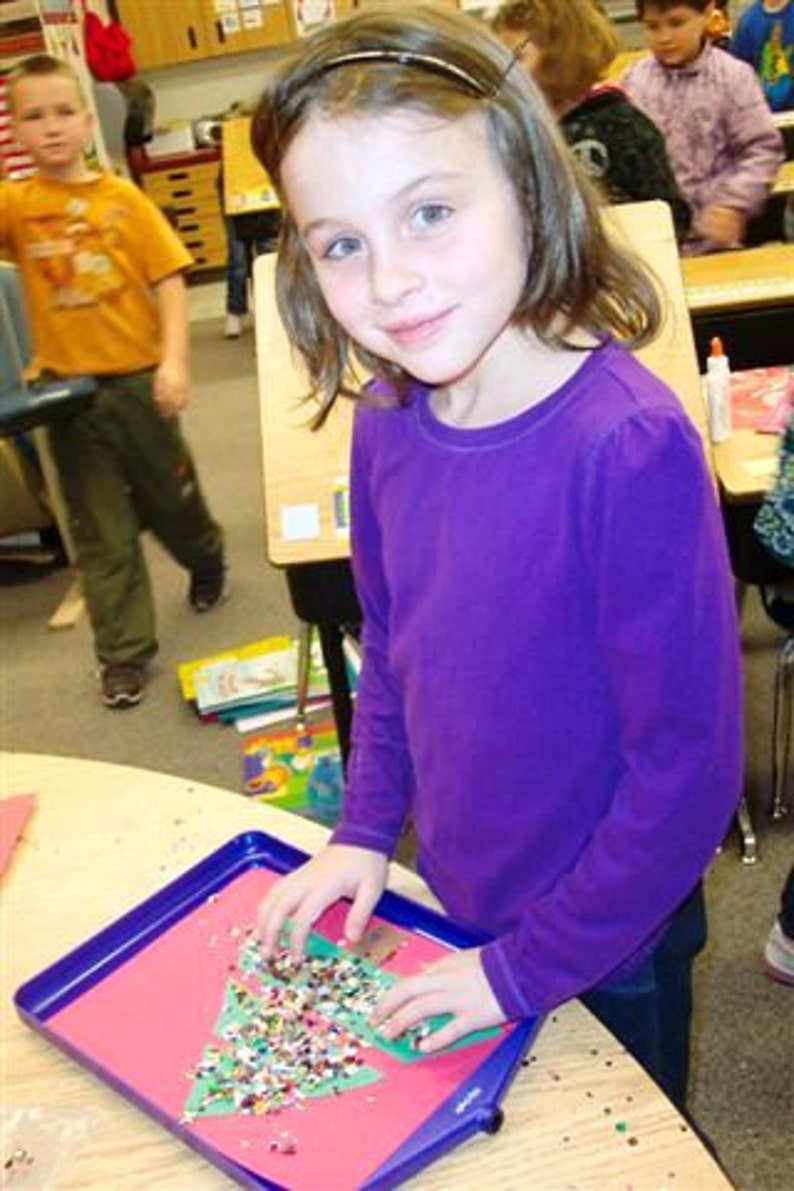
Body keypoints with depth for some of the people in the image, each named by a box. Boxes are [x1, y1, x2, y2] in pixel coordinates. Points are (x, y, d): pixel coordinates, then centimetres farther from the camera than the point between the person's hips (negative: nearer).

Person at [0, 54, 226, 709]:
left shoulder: (123, 198, -5)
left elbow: (169, 280, -8)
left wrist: (174, 362, -17)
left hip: (137, 378, -1)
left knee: (171, 496, 17)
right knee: (101, 529, 7)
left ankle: (207, 562, 49)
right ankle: (124, 650, 17)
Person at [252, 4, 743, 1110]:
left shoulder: (628, 444, -30)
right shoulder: (388, 422, -10)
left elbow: (688, 765, -25)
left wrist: (533, 965, -17)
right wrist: (365, 831, 0)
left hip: (607, 946, -5)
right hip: (449, 903, 6)